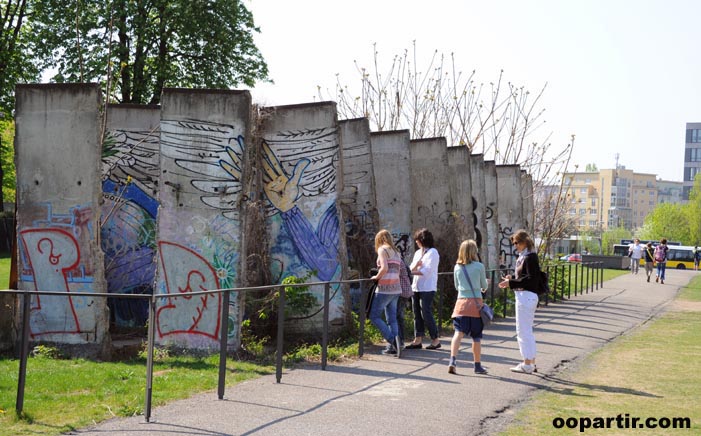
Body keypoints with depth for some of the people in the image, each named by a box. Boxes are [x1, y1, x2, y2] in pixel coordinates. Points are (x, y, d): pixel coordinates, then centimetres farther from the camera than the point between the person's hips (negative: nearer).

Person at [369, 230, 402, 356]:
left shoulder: (382, 249, -5)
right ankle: (393, 347, 4)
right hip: (396, 289, 8)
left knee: (374, 316, -1)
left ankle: (392, 340, -12)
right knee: (391, 318, 9)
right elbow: (398, 271, 11)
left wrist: (376, 277, -4)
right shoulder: (396, 252, 17)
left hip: (385, 288, -8)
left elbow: (384, 268, -19)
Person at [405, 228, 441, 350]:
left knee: (426, 314, -8)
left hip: (427, 288, -8)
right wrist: (416, 264, -11)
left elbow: (427, 271, -15)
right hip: (416, 287, 8)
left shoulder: (432, 252, -7)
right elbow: (411, 268, 11)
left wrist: (411, 272, -14)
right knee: (417, 314, 7)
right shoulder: (418, 252, 17)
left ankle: (435, 340, 0)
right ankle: (418, 339, 11)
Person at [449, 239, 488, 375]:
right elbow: (484, 286, 7)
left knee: (458, 333, -6)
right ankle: (478, 365, 17)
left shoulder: (457, 267, 5)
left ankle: (453, 360, -25)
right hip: (476, 303, -2)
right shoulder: (479, 266, -3)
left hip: (461, 302, 2)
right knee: (476, 337, 8)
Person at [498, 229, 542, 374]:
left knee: (523, 331, -5)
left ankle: (527, 365, 0)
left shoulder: (529, 257, -15)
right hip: (524, 296, 10)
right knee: (527, 331, 15)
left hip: (526, 296, -10)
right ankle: (531, 362, 22)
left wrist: (511, 283, -20)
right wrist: (511, 279, 6)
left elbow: (531, 279, -21)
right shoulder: (524, 257, 14)